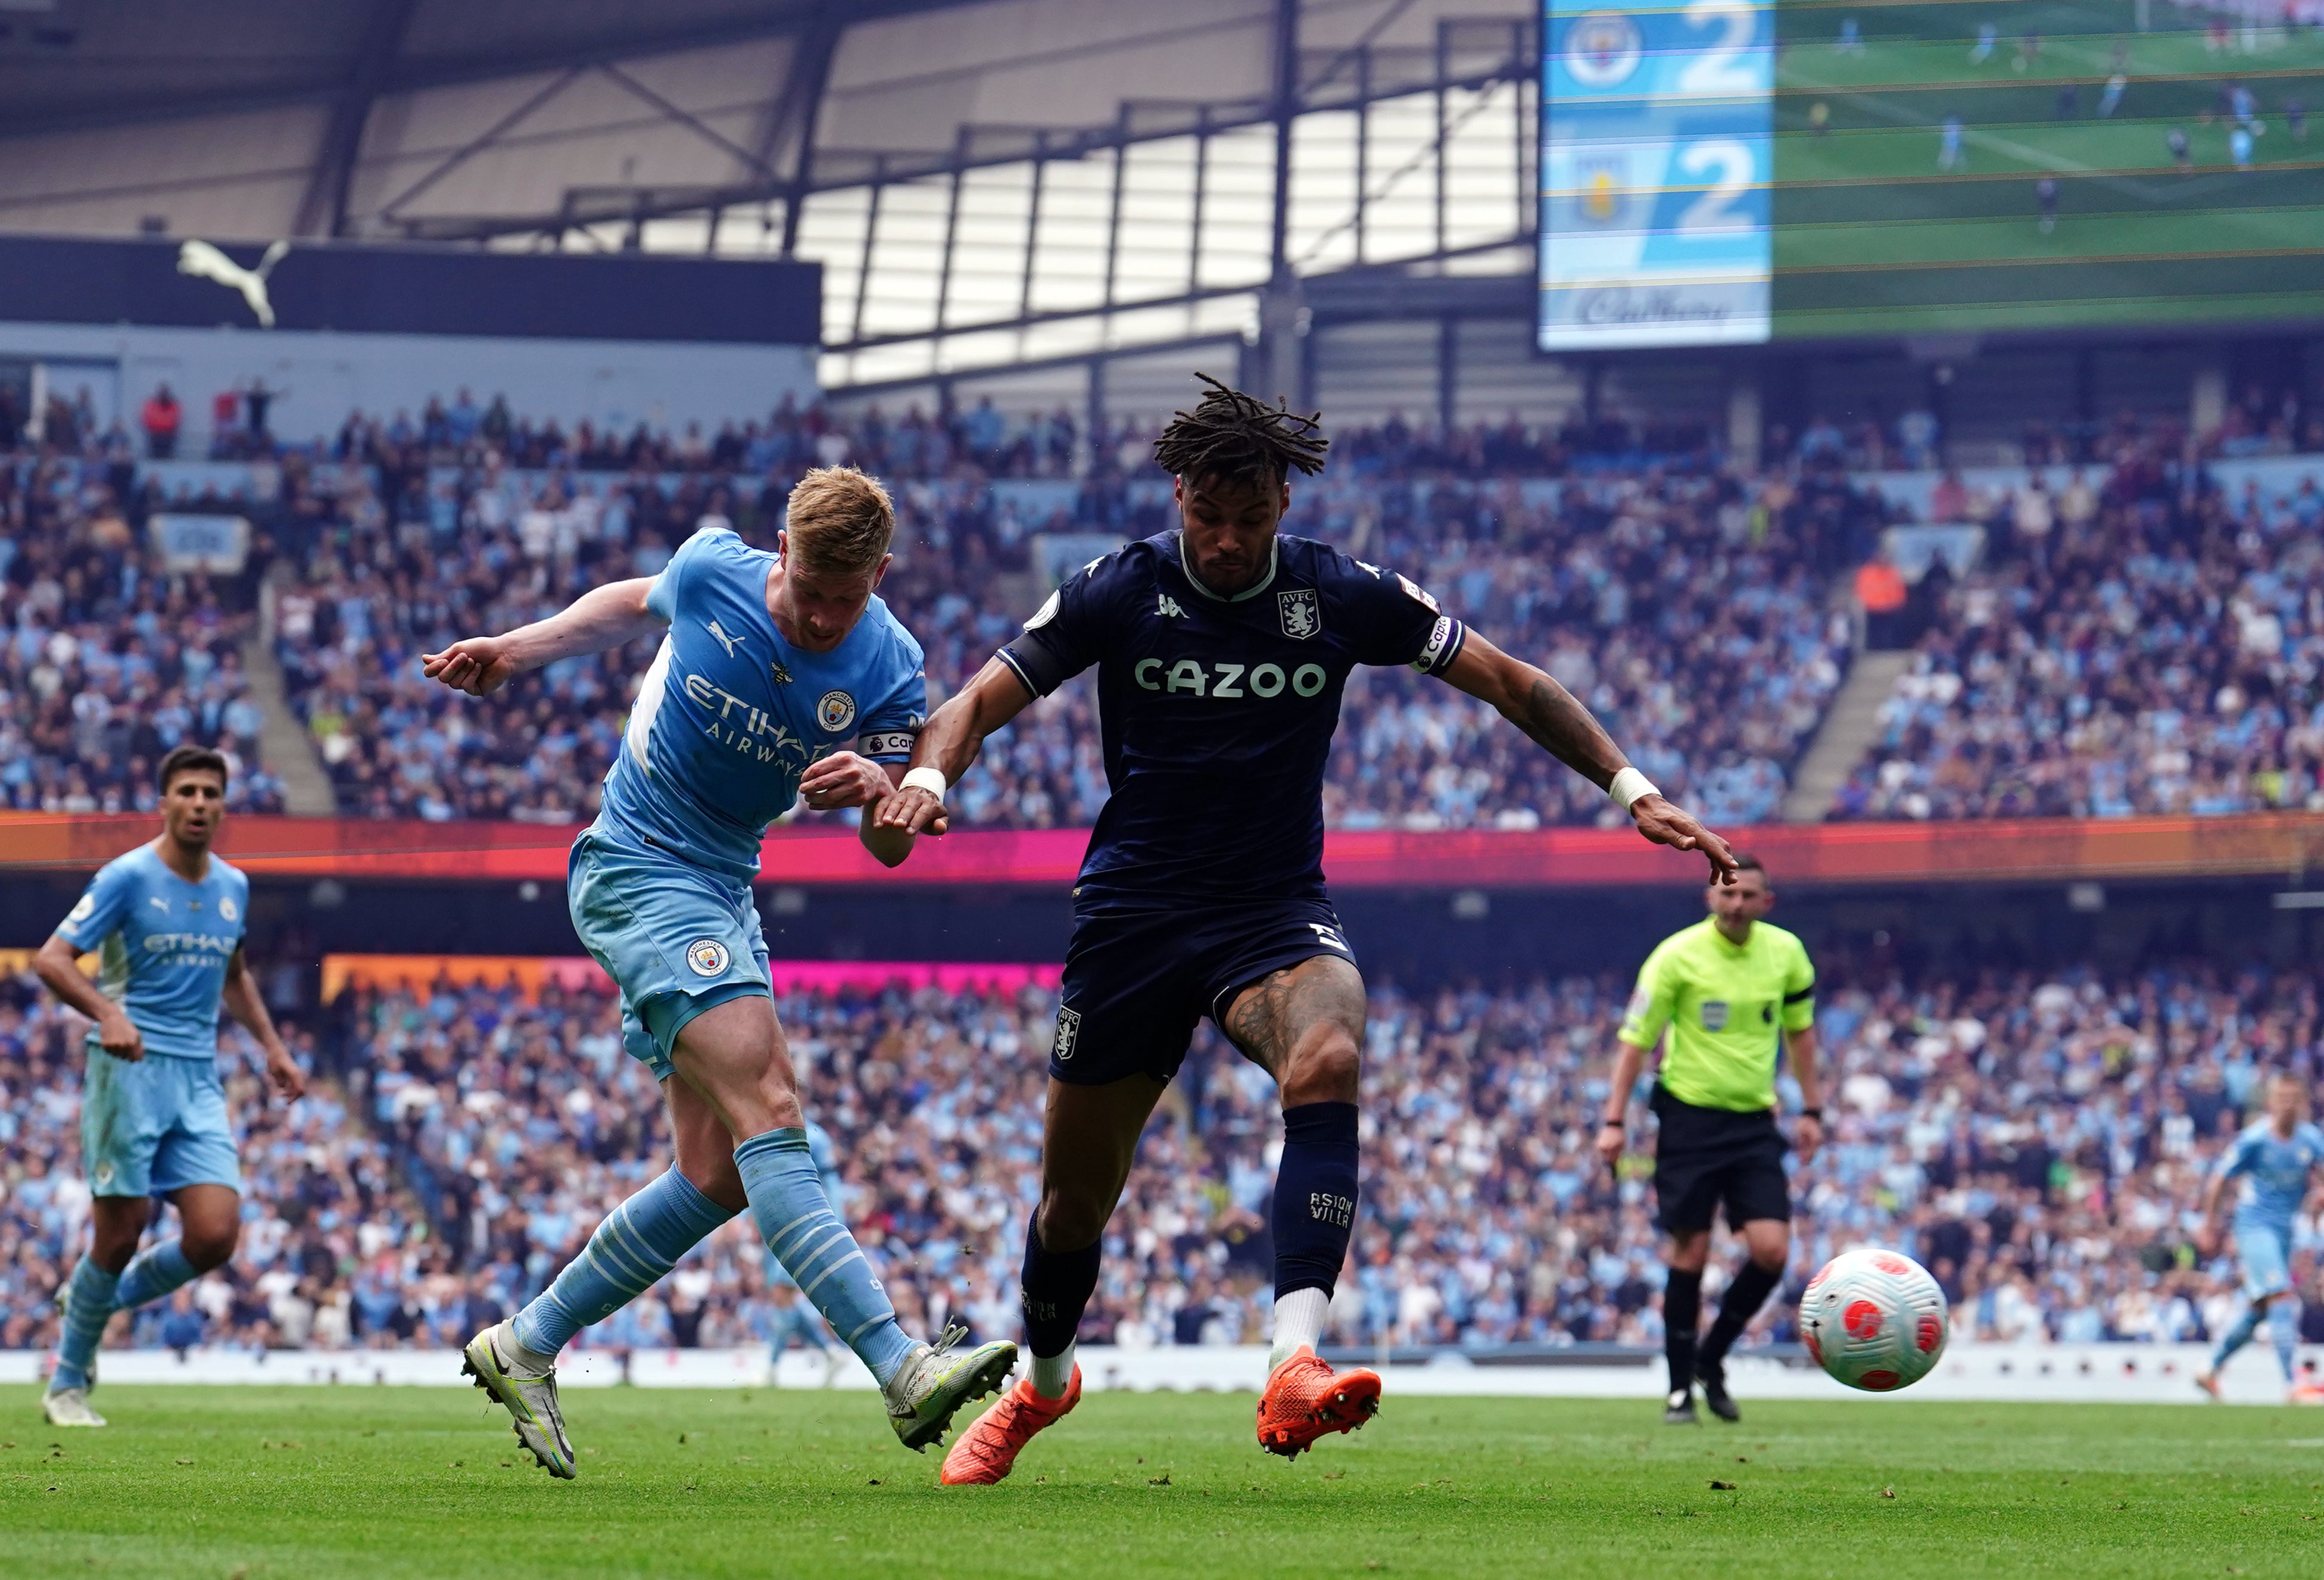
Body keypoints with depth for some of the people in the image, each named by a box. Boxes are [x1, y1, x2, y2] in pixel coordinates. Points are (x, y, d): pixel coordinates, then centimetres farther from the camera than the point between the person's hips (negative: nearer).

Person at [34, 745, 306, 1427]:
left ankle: (102, 1300, 18)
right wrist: (108, 1012, -29)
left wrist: (271, 1046, 21)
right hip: (131, 1069, -5)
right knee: (119, 1236, -5)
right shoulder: (128, 876, -7)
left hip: (199, 1081, 5)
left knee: (216, 1235, -9)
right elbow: (51, 959, -13)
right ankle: (66, 1384, 13)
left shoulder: (233, 886, 12)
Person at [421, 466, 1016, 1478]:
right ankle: (903, 1373, -34)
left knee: (722, 1175, 3)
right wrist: (509, 653, 15)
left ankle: (524, 1347, 18)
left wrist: (879, 792, -30)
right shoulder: (711, 571, -13)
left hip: (723, 895, 6)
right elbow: (636, 604, 12)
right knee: (770, 1115, -21)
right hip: (638, 872, -6)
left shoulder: (889, 670, -9)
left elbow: (890, 849, -8)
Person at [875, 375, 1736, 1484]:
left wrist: (1632, 789, -3)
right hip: (1132, 919, 1)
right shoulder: (1118, 593, -4)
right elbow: (980, 701, -4)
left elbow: (1510, 684, 4)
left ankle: (1295, 1368, -47)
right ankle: (1043, 1383, 39)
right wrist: (926, 778, -26)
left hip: (1276, 913, -1)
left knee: (1329, 1060, -34)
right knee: (1076, 1195, 6)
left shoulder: (1344, 598, -3)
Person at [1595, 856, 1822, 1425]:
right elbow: (1634, 1038, -7)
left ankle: (1711, 1360, 13)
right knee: (1690, 1253, -3)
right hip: (1690, 1116, -3)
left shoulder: (1786, 952, 1)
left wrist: (1810, 1110, 13)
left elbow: (1799, 1030, 15)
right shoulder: (1678, 955, -10)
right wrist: (1615, 1122, -11)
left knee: (1771, 1250, -9)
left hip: (1754, 1121, 3)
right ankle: (1681, 1388, 9)